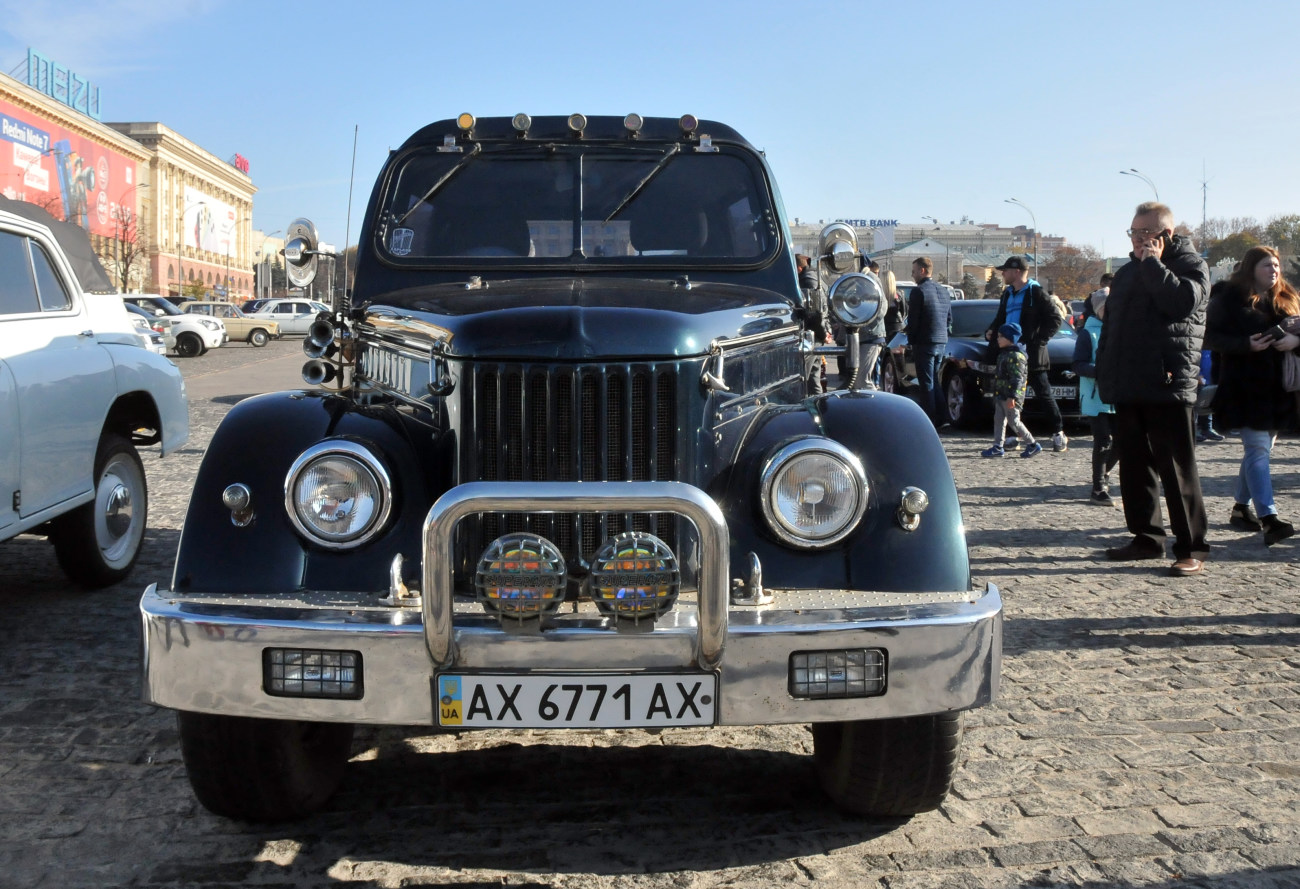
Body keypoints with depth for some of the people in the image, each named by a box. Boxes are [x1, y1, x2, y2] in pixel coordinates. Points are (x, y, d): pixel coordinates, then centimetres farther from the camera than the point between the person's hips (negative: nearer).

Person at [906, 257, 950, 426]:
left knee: (926, 384, -2)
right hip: (941, 342, 8)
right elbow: (949, 319, 16)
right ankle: (942, 417, 15)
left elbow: (913, 320, -13)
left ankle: (930, 420, -1)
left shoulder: (918, 291, -13)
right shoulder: (943, 291, 12)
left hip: (924, 343, -8)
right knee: (934, 381, 17)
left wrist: (911, 340, -2)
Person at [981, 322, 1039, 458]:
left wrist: (1012, 396, -26)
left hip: (1011, 397, -10)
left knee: (1014, 421, -4)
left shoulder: (1016, 355, -17)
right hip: (1001, 395, 10)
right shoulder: (1004, 353, 15)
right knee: (998, 420, 8)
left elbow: (1017, 378, -22)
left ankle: (1033, 445, 5)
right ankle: (998, 447, 11)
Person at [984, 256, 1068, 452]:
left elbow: (1056, 318, -11)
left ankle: (1059, 434, 5)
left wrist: (1039, 339, -16)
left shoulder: (1035, 293, -8)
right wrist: (990, 332, 6)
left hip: (1031, 354, -7)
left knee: (1043, 394, -2)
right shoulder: (1007, 294, 16)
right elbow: (1000, 319, 26)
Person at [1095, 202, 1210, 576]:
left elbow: (1183, 300, -22)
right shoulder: (1128, 272, 20)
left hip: (1168, 387, -7)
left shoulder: (1190, 264, 0)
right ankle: (1146, 537, 19)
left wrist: (1153, 264, -13)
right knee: (1134, 467, 9)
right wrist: (1105, 374, 15)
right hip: (1128, 389, 7)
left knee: (1177, 470, -7)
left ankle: (1192, 549, -3)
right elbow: (1110, 327, 23)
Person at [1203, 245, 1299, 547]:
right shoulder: (1228, 298, -4)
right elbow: (1211, 336, -9)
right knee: (1258, 449, -12)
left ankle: (1241, 508, 28)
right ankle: (1269, 520, -18)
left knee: (1259, 447, 13)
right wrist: (1246, 344, -21)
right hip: (1244, 386, -6)